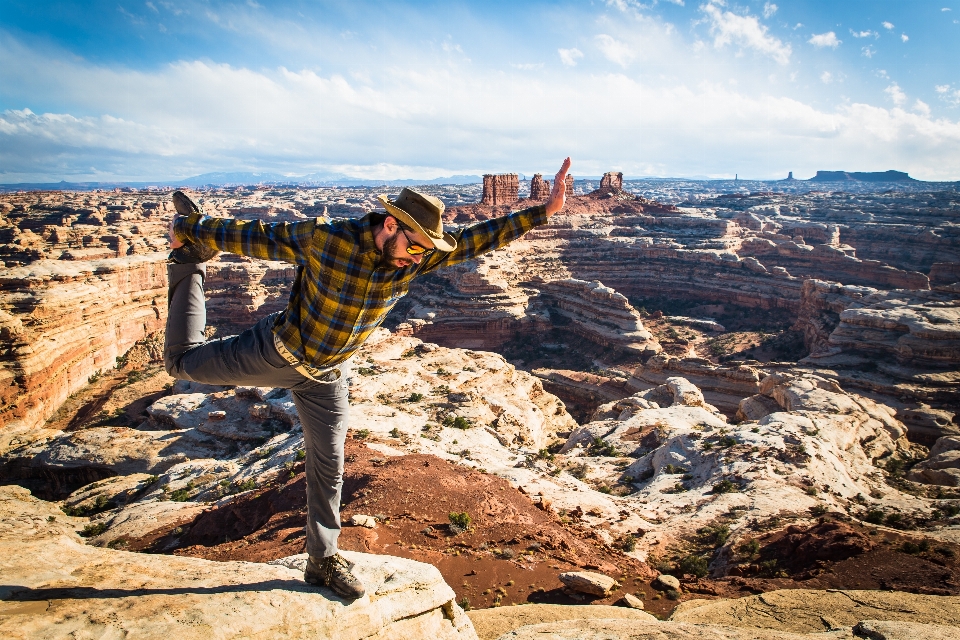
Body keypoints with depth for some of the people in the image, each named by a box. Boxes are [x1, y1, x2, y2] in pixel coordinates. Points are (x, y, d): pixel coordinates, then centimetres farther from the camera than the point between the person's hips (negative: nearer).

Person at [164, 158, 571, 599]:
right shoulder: (324, 239, -27)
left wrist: (544, 211, -22)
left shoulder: (413, 259, -15)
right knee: (182, 362, 12)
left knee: (328, 467, 9)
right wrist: (190, 231, -4)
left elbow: (479, 238, -17)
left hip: (325, 375, 3)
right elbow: (254, 236, -17)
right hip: (276, 352, -3)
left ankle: (322, 561, 28)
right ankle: (191, 261, 30)